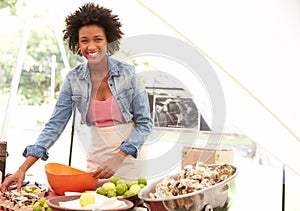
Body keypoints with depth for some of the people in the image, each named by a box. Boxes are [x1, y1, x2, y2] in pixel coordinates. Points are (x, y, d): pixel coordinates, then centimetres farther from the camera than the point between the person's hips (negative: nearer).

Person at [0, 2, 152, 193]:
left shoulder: (128, 73, -10)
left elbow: (145, 123, -7)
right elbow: (55, 125, -3)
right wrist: (23, 169, -10)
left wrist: (119, 158, -18)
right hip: (96, 155, 2)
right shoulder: (73, 79, -4)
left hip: (131, 156, -2)